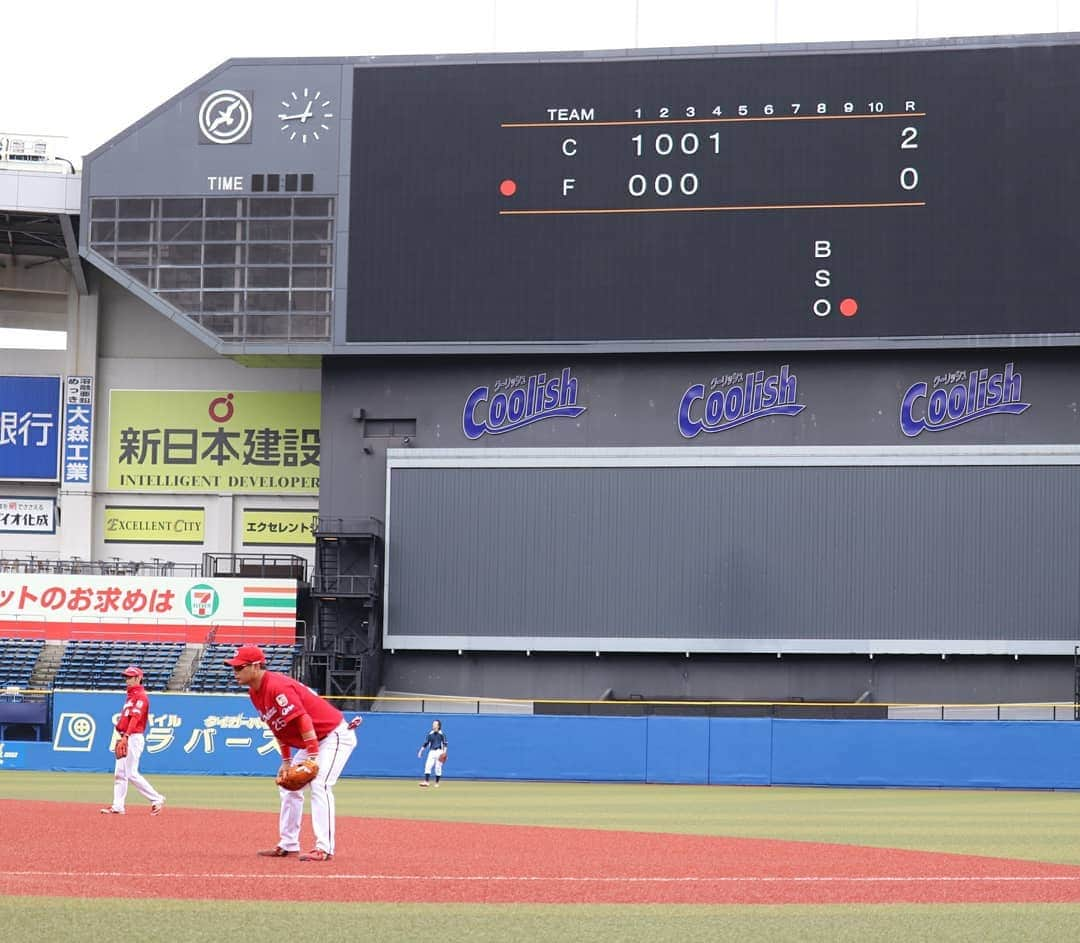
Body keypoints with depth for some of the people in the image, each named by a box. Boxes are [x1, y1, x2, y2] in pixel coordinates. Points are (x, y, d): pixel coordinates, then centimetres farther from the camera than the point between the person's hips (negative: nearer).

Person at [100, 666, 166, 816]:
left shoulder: (141, 696, -12)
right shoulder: (131, 696, 19)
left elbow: (135, 718, -24)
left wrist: (125, 736, -34)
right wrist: (122, 738, 19)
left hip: (134, 738, -10)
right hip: (125, 739, 10)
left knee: (132, 774, -11)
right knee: (119, 773, 8)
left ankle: (157, 799, -6)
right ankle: (118, 806, 9)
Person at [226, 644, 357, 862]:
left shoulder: (277, 686, -26)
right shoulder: (255, 692, 4)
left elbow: (304, 721, -32)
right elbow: (278, 727, 14)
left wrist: (312, 758, -35)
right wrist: (286, 760, 11)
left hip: (334, 735, -11)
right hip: (313, 742, 11)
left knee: (319, 785, -22)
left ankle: (324, 848, -24)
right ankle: (288, 845, 19)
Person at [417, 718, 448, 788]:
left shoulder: (441, 734, -2)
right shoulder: (430, 734, 9)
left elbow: (445, 743, -3)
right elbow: (426, 743, 14)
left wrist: (444, 752, -14)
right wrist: (421, 750, 9)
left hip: (439, 752, -4)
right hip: (431, 751, 4)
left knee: (438, 768, -1)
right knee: (428, 766, -11)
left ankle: (437, 783, 9)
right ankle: (426, 781, -15)